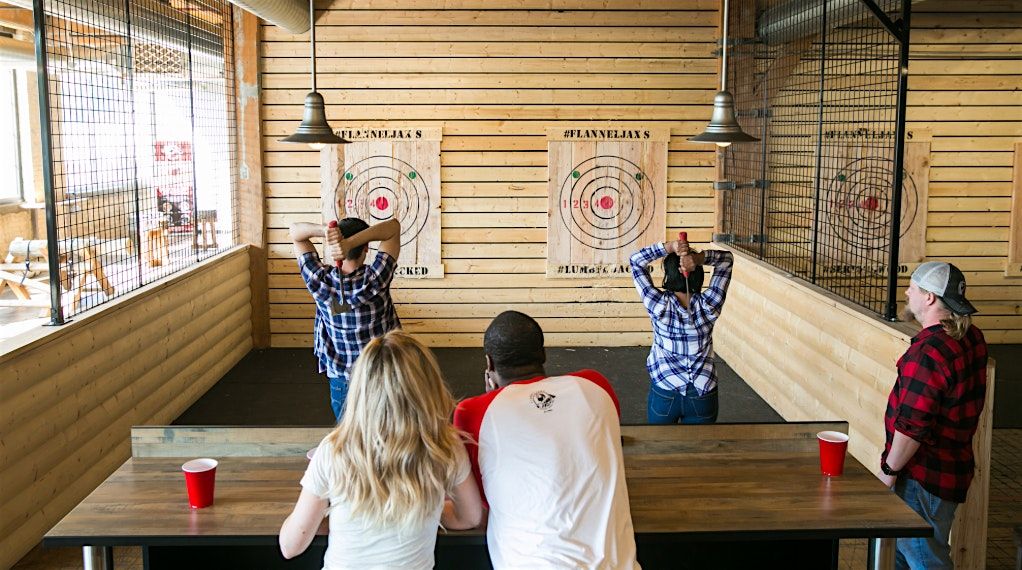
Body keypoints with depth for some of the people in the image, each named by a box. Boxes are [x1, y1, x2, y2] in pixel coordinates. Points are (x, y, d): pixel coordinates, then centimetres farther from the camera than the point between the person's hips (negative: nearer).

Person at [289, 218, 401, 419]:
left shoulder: (320, 282, -18)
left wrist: (323, 231, -27)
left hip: (341, 381, 2)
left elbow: (295, 232, -7)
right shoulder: (375, 280, -23)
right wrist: (351, 242, -30)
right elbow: (394, 227, -18)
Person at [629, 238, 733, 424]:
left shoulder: (659, 306, -18)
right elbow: (727, 258, -3)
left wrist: (670, 247, -20)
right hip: (703, 396, 1)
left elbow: (636, 260, -7)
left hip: (664, 394, -1)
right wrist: (698, 257, -22)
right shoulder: (708, 306, -14)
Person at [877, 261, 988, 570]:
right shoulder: (971, 338, 2)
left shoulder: (928, 352, -28)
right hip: (952, 464, 9)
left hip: (922, 476, -9)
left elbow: (912, 427, -27)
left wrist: (890, 469, -14)